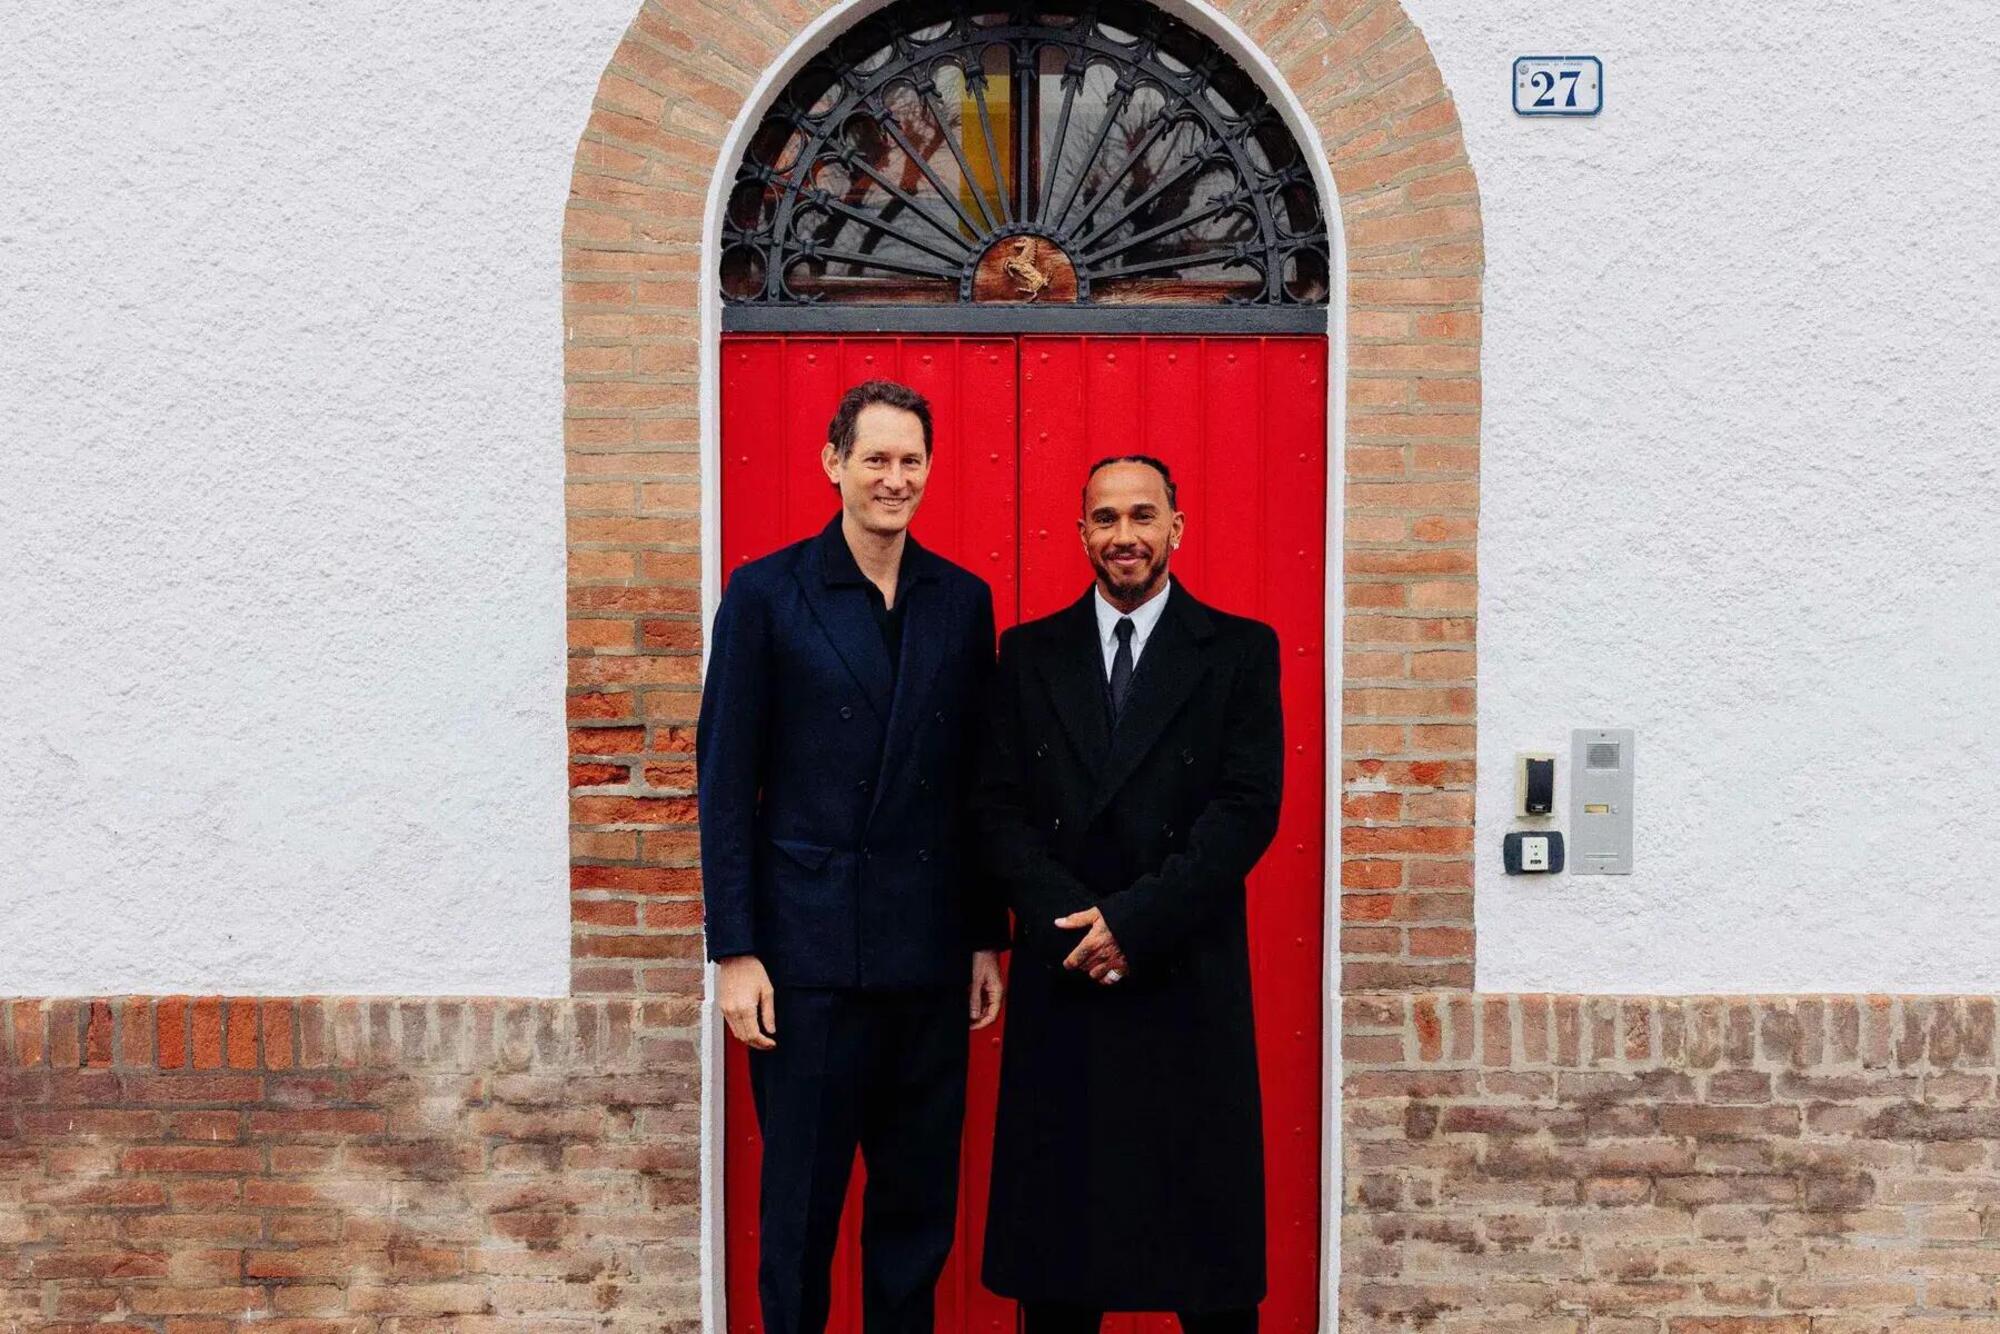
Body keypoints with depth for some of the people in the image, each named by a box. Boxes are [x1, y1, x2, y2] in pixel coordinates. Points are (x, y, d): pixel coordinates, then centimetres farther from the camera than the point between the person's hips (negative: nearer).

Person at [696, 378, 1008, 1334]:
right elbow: (725, 781, -3)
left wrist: (987, 937, 9)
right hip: (810, 948, -3)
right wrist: (734, 950, -7)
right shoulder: (767, 593, -2)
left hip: (930, 952, 3)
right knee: (801, 1202, 6)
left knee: (919, 1203, 12)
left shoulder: (963, 600, 8)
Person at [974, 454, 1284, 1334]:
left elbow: (1249, 808, -5)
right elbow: (999, 809, 4)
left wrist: (1134, 919, -14)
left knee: (1206, 1232, 4)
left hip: (1188, 981, -2)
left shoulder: (1240, 652, 3)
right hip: (1061, 982, 2)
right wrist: (1068, 922, -11)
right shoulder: (1029, 654, 10)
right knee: (1055, 1221, 6)